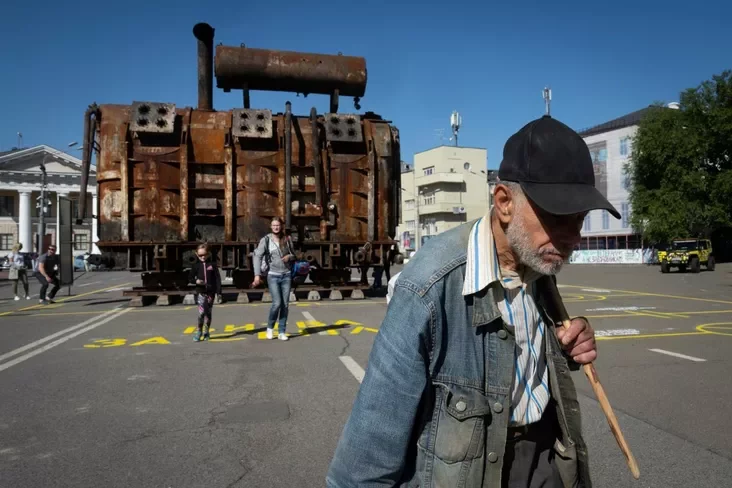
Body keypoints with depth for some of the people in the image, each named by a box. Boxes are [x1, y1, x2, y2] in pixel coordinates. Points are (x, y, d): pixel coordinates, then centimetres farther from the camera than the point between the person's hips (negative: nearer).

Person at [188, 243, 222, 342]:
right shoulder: (196, 265, 3)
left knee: (208, 312, 8)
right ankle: (199, 331, -1)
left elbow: (217, 278, 1)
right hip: (201, 292, -1)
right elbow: (190, 278, 7)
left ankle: (206, 331, 19)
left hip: (211, 292, 1)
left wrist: (218, 291, -5)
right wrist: (196, 281, -15)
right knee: (201, 312, -13)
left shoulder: (212, 265, 2)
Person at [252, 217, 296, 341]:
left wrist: (289, 256, -7)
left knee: (285, 304, 2)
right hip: (273, 275, -3)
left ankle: (282, 332, 12)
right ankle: (270, 327, 12)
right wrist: (257, 275, -18)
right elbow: (257, 256, -9)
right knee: (277, 303, -13)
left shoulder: (287, 239, 7)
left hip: (286, 275, 3)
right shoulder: (266, 240, -3)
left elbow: (293, 255, 18)